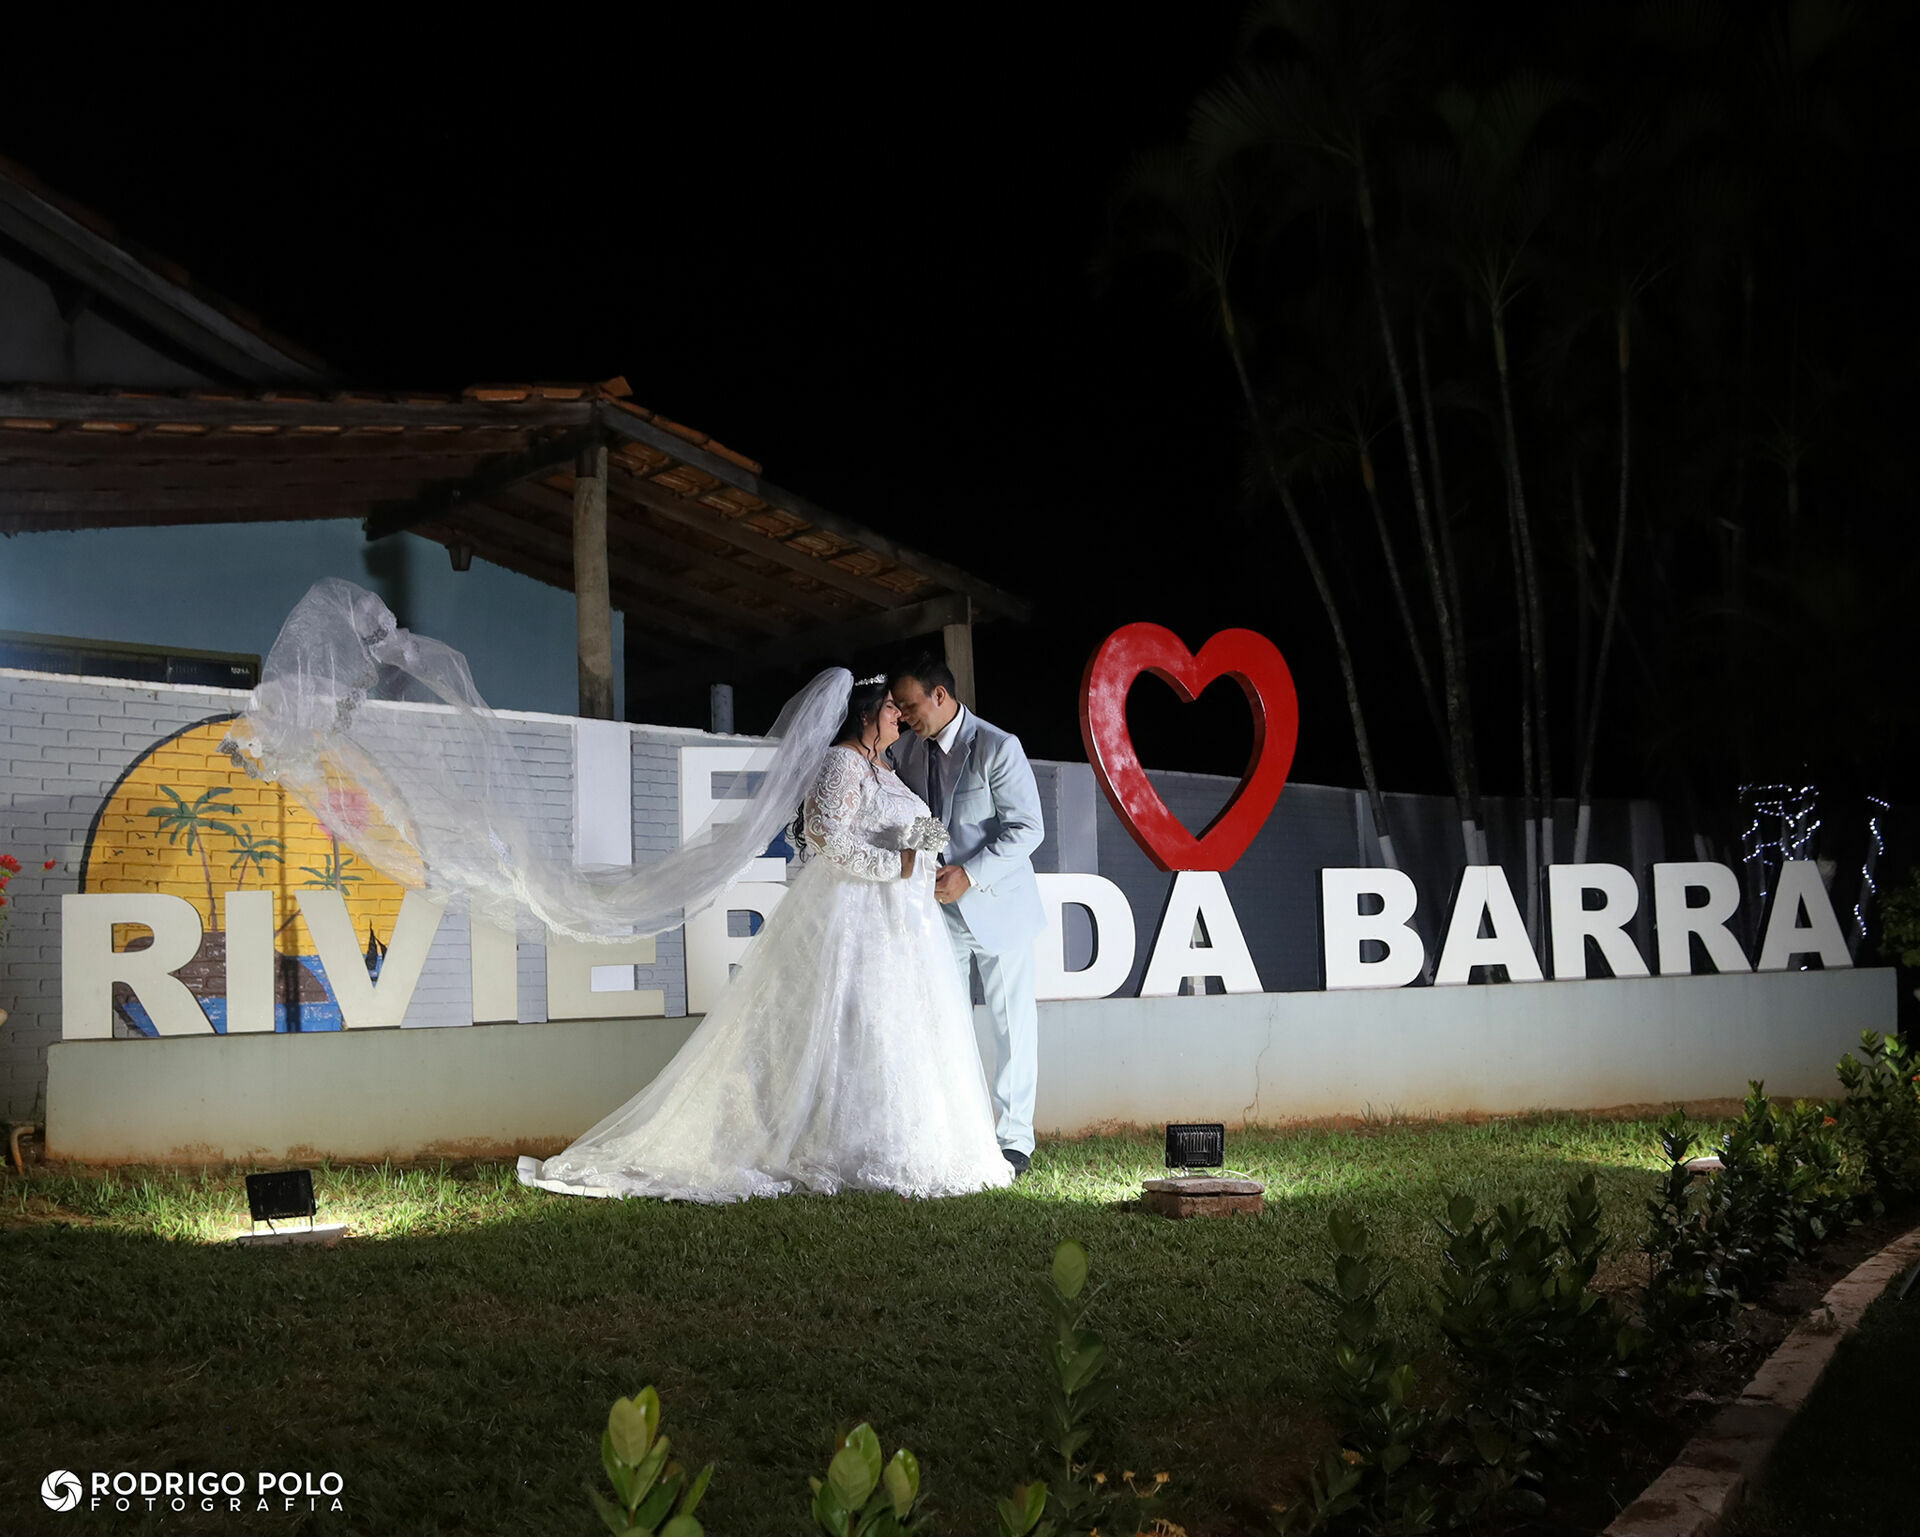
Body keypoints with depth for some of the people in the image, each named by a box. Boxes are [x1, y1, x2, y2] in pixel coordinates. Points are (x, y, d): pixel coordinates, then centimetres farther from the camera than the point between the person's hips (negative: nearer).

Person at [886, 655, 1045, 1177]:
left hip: (997, 905, -5)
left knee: (1012, 1026, 3)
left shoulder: (997, 748, -13)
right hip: (939, 910, 5)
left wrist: (970, 875, -22)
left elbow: (1026, 827, -16)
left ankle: (1013, 1139, 11)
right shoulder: (906, 752, 5)